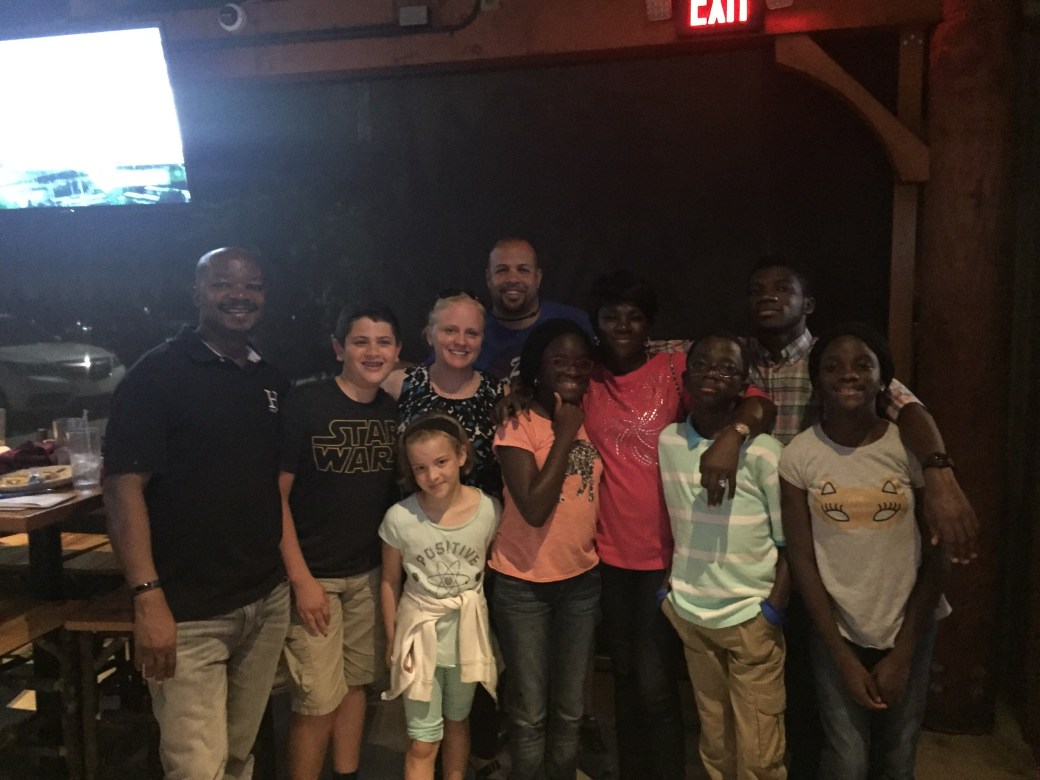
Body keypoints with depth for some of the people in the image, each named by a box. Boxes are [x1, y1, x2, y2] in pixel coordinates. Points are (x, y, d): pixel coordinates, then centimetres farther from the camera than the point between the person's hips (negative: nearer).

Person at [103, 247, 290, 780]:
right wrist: (147, 598, -21)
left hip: (268, 602, 6)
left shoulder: (273, 381, 10)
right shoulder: (158, 373, -8)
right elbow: (124, 486, -14)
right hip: (188, 614, -5)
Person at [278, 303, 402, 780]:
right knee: (318, 701, -1)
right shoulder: (305, 404, -12)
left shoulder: (394, 412, 3)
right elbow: (276, 494, -12)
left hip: (370, 573, 5)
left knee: (356, 684, 16)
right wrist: (301, 579, -15)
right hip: (316, 576, -5)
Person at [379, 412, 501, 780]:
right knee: (423, 742, 7)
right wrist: (392, 640, 1)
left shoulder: (489, 510, -17)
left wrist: (491, 628, -3)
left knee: (457, 721, 25)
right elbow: (390, 582, -5)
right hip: (420, 635, -1)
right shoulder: (399, 517, -19)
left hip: (468, 633, 2)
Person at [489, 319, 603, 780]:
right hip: (523, 586, -4)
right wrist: (564, 435, -20)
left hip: (582, 580, 5)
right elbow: (534, 508, -23)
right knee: (529, 713, 9)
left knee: (569, 710, 17)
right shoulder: (517, 425, -13)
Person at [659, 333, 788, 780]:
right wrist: (667, 587, 9)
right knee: (713, 738, 17)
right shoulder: (667, 441, 0)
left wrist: (774, 608, -8)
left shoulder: (762, 450, -11)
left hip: (751, 616, -3)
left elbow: (791, 540, -5)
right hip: (689, 611, 3)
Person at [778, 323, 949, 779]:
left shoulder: (911, 447, -11)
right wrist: (843, 657, -8)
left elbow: (934, 558, -5)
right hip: (835, 630, -1)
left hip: (909, 628, 1)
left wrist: (902, 655, -6)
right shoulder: (798, 456, -11)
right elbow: (802, 560, -7)